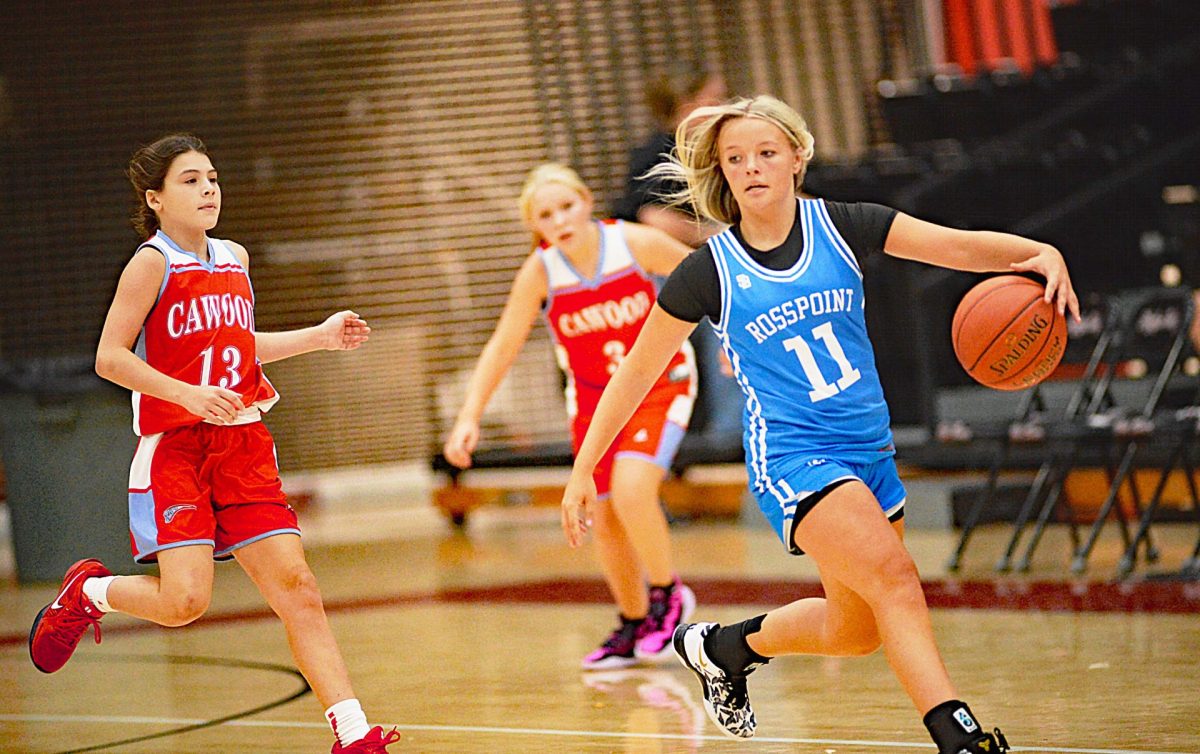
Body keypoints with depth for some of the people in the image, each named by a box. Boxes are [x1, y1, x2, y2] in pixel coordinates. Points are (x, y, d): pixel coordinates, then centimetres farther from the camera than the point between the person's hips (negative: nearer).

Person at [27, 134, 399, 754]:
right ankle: (88, 591, 16)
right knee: (185, 599, -17)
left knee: (296, 587, -3)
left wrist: (319, 337, 17)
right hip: (173, 448, -6)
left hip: (241, 446, 6)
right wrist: (188, 395, -22)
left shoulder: (233, 259, 12)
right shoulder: (152, 263, -8)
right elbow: (110, 357, -12)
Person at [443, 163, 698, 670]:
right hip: (594, 396, 3)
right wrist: (469, 417, -23)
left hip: (659, 384, -3)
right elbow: (502, 347, -14)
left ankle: (667, 594, 0)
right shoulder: (539, 272, -19)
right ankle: (634, 628, 28)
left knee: (631, 491, -25)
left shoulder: (636, 243, -23)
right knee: (606, 520, 7)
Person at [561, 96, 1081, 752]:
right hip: (791, 457, -5)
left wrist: (1038, 253, -29)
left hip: (867, 449, 5)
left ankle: (723, 647, 37)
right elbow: (637, 371, 1)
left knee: (856, 629, 13)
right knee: (893, 575, -26)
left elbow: (957, 245, -10)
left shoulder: (839, 226, -1)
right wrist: (583, 469, -1)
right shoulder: (708, 272, -6)